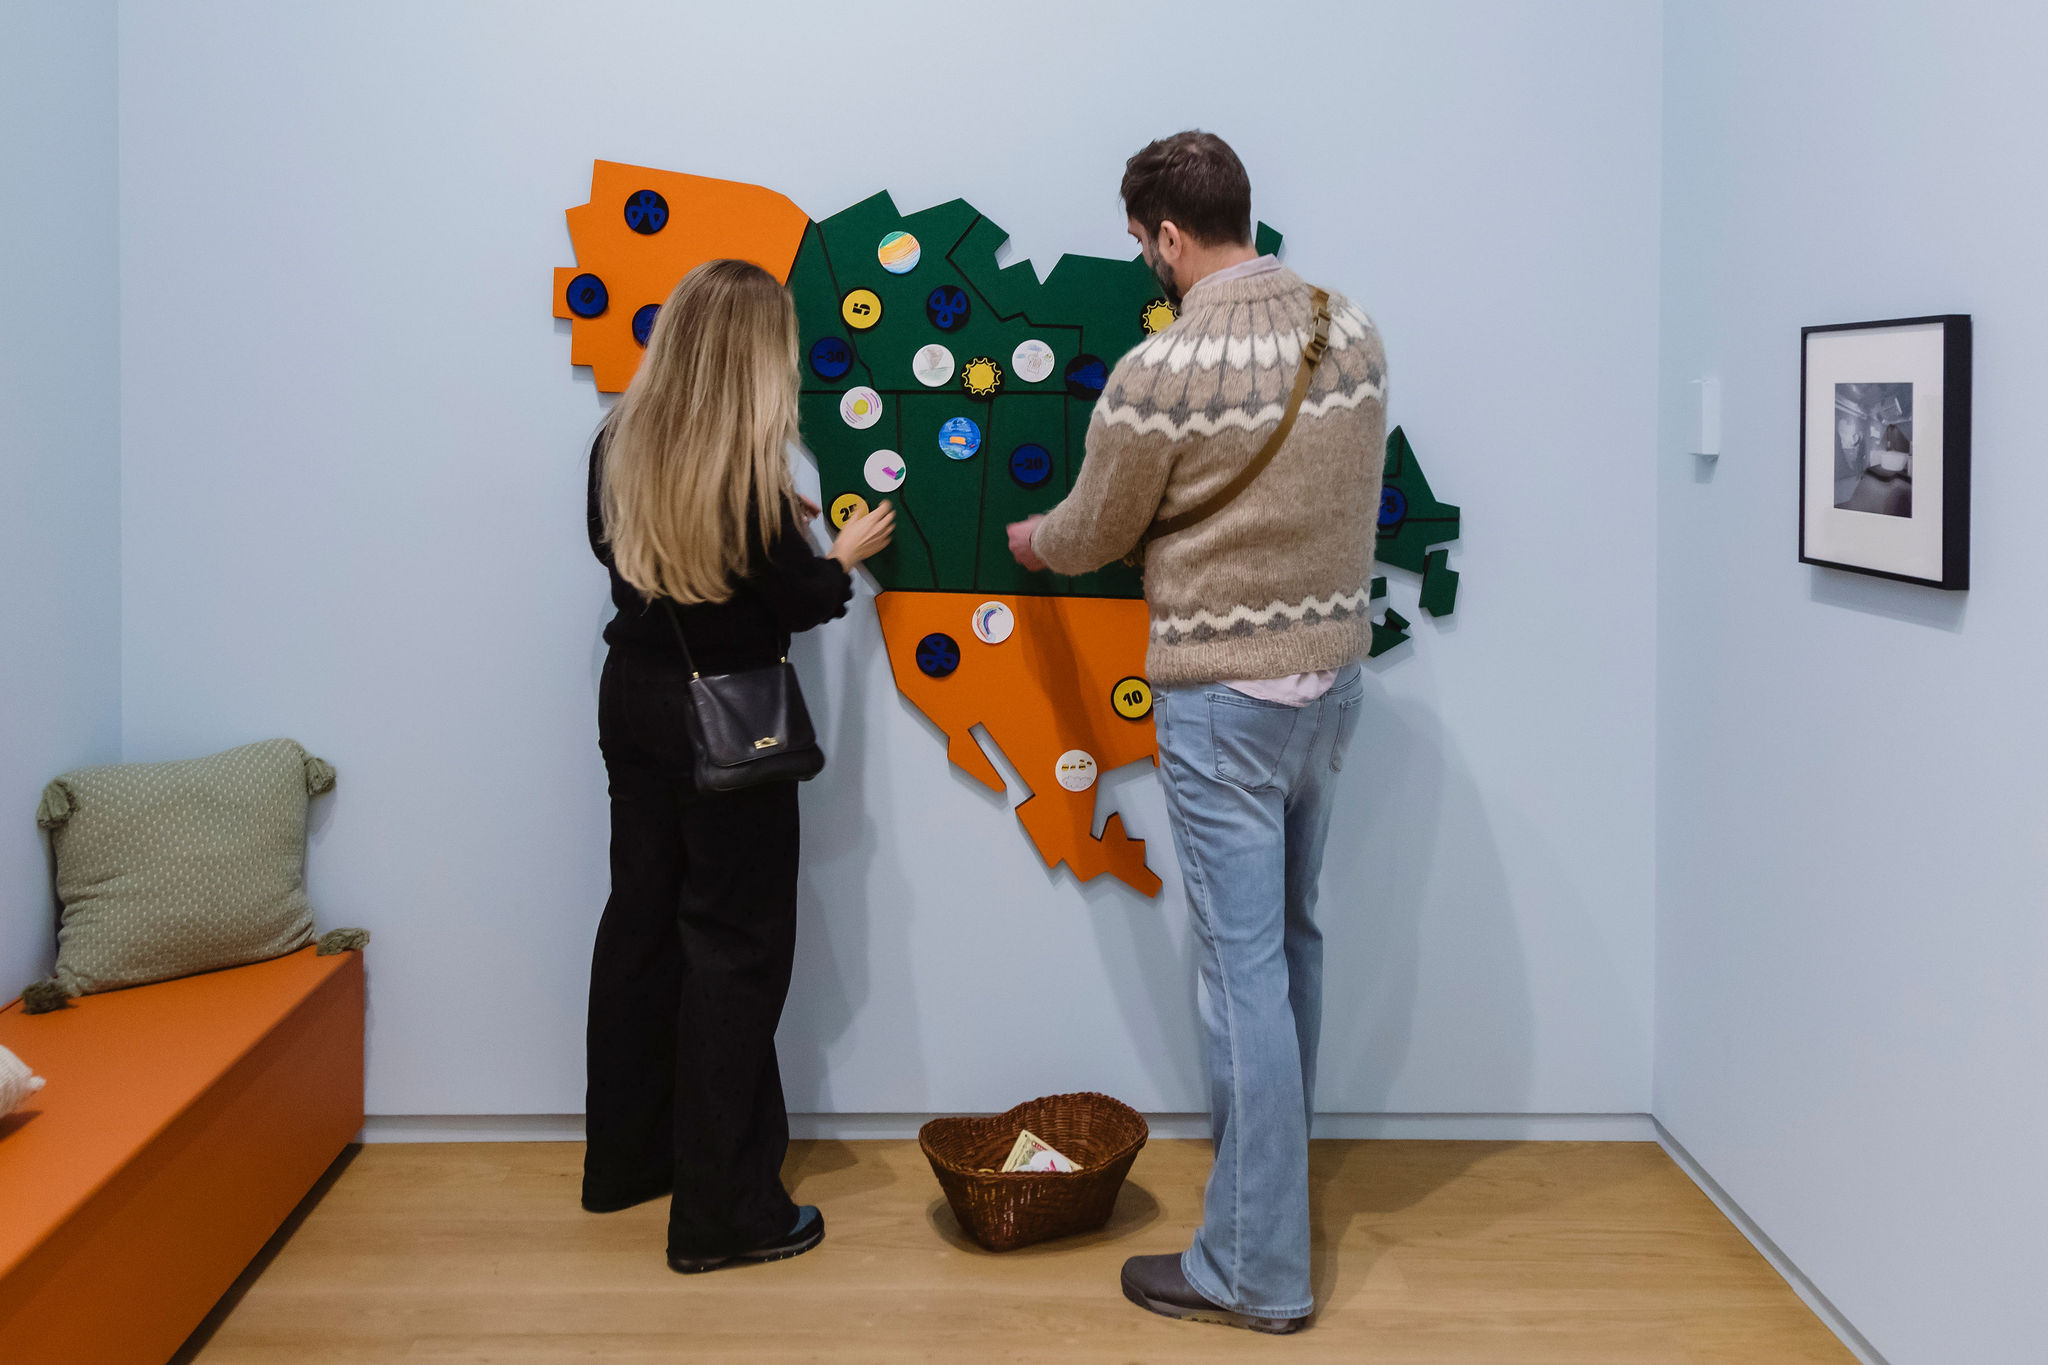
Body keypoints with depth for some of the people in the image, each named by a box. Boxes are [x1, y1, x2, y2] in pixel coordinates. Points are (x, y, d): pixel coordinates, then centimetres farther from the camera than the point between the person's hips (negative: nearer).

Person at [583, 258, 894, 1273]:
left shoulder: (620, 441, -1)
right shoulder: (747, 469, -21)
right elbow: (798, 602, -14)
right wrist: (847, 553, 7)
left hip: (633, 696, 7)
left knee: (642, 918, 17)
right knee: (735, 945, 1)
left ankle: (626, 1158, 29)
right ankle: (724, 1210, 6)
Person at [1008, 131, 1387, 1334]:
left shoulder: (1162, 374, -19)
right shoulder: (1355, 333, 0)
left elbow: (1092, 537, -5)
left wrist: (1031, 540, 18)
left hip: (1224, 698, -7)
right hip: (1335, 671, 7)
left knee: (1244, 967, -1)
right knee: (1293, 938, 22)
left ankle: (1256, 1270, 8)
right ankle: (1275, 1167, 40)